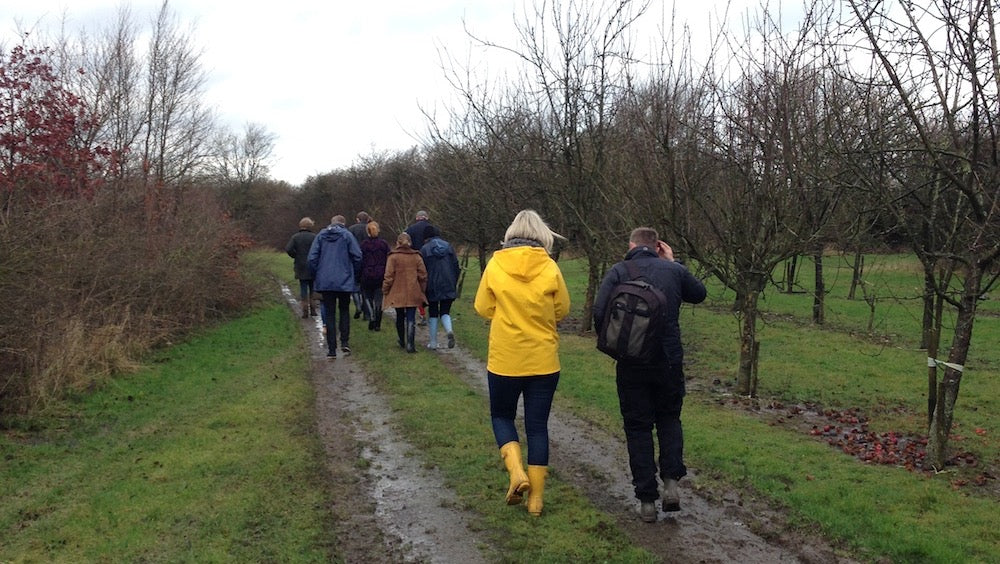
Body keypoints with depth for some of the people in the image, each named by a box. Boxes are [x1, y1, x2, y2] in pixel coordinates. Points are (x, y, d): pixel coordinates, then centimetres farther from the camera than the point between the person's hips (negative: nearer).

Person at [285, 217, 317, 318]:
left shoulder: (295, 237, -2)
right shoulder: (314, 237, -6)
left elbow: (288, 249, -13)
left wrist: (296, 256, 3)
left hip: (301, 268, 1)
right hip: (313, 267, -1)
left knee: (303, 288, 5)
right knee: (313, 288, 11)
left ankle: (305, 311, 1)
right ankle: (313, 310, 10)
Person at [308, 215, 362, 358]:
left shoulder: (321, 236, 4)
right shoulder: (347, 235, -3)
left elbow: (312, 257, -1)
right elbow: (357, 256, -7)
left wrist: (318, 273, 11)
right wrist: (355, 275, 7)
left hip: (325, 282, 2)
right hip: (345, 281, -1)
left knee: (330, 314, 6)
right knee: (344, 311, 15)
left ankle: (331, 349, 5)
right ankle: (345, 342, 2)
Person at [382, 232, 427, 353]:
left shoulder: (393, 257, -6)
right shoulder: (416, 256, 2)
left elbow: (389, 276, -8)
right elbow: (423, 275, 3)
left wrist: (385, 290, 2)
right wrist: (422, 289, 14)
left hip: (397, 293, 0)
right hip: (413, 293, 1)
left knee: (400, 317, 16)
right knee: (411, 318, 0)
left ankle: (402, 341, 30)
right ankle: (410, 344, -11)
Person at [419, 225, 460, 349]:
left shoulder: (424, 249, -5)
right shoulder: (448, 246, 6)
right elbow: (456, 265, 7)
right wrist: (454, 283, 14)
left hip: (432, 287, -2)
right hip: (448, 286, 3)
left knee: (433, 313, 9)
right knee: (445, 311, 10)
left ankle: (433, 342, 11)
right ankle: (449, 330, -20)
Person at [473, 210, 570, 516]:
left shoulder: (496, 264, -6)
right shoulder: (549, 267, -6)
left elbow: (483, 308, 0)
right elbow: (562, 309, 2)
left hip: (504, 359, -1)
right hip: (543, 360, 1)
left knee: (502, 415, 19)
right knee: (537, 425, 10)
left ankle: (516, 471, -3)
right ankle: (535, 497, 15)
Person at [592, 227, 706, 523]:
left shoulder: (618, 272, -3)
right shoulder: (673, 270, 2)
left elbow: (599, 313, -15)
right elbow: (699, 294, 20)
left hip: (631, 365, -1)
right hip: (670, 362, 2)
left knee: (638, 428, 9)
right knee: (669, 419, 22)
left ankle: (647, 499, 10)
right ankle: (671, 481, 5)